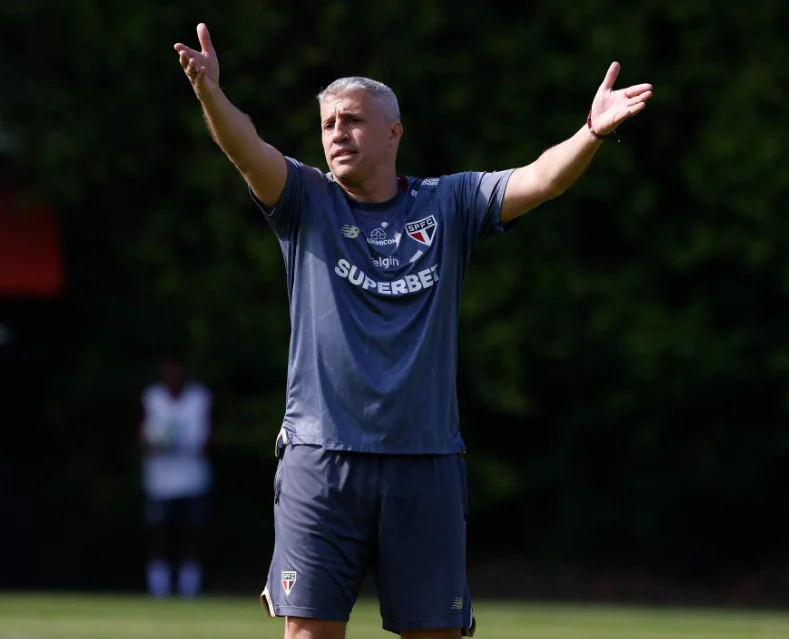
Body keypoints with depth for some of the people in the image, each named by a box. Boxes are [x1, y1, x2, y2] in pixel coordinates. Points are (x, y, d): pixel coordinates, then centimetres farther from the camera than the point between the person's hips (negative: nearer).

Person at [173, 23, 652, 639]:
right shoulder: (307, 202, 6)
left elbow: (537, 180, -5)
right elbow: (249, 150, -13)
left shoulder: (449, 205, 8)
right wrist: (211, 96, -34)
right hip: (322, 460, -1)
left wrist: (592, 133, -25)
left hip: (427, 465, 1)